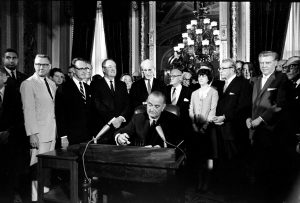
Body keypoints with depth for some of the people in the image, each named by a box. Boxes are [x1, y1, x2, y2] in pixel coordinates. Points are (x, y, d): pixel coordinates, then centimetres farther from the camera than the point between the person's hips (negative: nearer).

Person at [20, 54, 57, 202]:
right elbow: (28, 110, -13)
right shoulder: (28, 84, -8)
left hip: (52, 131, 7)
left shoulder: (52, 84, 13)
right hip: (39, 133, -6)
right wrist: (32, 134, -18)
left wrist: (56, 128, 7)